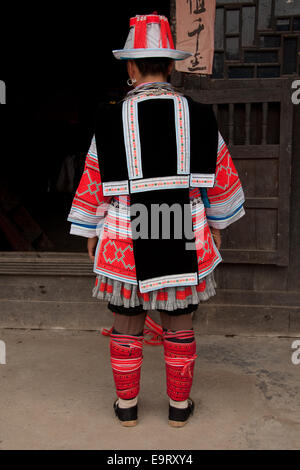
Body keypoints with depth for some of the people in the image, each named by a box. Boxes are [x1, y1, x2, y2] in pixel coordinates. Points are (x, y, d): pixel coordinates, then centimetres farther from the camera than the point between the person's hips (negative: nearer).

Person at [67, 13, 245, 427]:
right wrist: (218, 223, 19)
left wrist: (91, 233, 12)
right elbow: (222, 176, 5)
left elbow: (93, 185, -2)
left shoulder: (111, 121, -7)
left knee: (127, 323, 16)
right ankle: (179, 407, 28)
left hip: (126, 242, -1)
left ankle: (127, 405, 29)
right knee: (179, 325, 15)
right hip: (184, 243, 1)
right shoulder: (199, 118, -4)